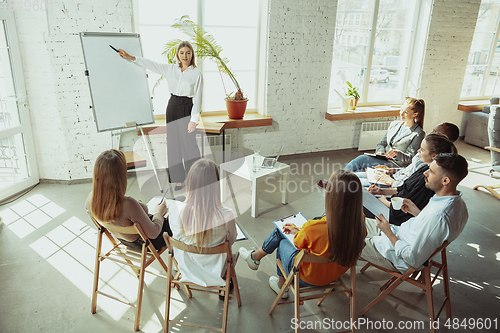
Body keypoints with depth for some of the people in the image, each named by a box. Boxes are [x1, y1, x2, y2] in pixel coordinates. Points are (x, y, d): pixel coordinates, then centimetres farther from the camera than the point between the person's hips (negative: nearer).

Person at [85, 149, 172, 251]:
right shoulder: (129, 204, -45)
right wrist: (158, 213, -8)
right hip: (146, 243, -6)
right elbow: (153, 234, -30)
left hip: (122, 239, 6)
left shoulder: (91, 198, -24)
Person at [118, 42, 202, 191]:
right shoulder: (170, 69, 7)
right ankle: (179, 179, 15)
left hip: (187, 108, -5)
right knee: (173, 142, 5)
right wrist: (130, 57, 5)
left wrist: (193, 119, -12)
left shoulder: (196, 73, -5)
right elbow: (151, 65, 11)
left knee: (188, 143, -5)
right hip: (172, 106, 5)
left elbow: (197, 98, -8)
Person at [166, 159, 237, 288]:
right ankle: (227, 282, 48)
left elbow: (176, 235, -7)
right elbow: (231, 240, -10)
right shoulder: (226, 216, -33)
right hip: (214, 271, -2)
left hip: (186, 268, 2)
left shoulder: (175, 209, -30)